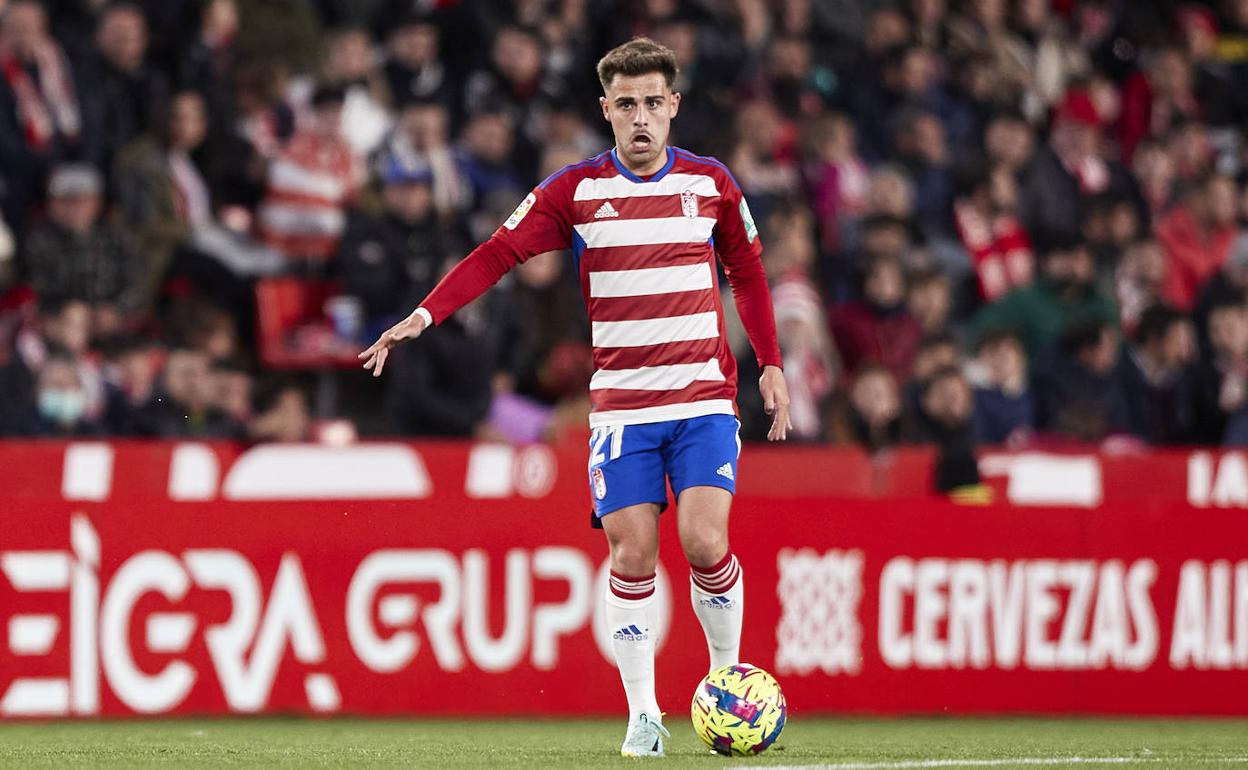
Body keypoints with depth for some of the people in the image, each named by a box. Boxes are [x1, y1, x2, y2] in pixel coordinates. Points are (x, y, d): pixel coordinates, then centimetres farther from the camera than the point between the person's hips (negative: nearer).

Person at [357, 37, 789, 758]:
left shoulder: (712, 183, 4)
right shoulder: (575, 190, 0)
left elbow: (749, 274, 17)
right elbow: (497, 254, -3)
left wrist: (771, 364, 11)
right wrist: (424, 316, -15)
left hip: (705, 400, 0)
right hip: (621, 405, 0)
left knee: (705, 543, -15)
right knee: (633, 554, -7)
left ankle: (728, 677, 7)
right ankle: (643, 713, 4)